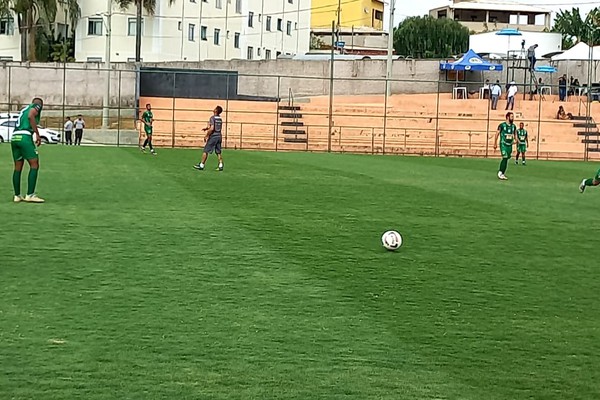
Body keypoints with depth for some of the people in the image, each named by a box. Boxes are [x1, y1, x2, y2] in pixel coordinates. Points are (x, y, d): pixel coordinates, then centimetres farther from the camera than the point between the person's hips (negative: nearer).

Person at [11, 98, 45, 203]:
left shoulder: (24, 109, 30)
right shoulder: (37, 105, 8)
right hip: (25, 137, -8)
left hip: (14, 137, 8)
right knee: (34, 165, -3)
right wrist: (37, 134, -14)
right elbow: (30, 116, -12)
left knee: (18, 167, 12)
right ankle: (30, 195, -8)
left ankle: (17, 196, 15)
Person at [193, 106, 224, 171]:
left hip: (213, 136, -7)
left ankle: (201, 165, 3)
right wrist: (207, 128, 24)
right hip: (219, 136, 7)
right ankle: (220, 166, 3)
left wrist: (206, 136, -12)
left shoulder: (213, 118, -13)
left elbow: (212, 128, -20)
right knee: (218, 152, 9)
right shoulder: (220, 118, 11)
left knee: (206, 151, 0)